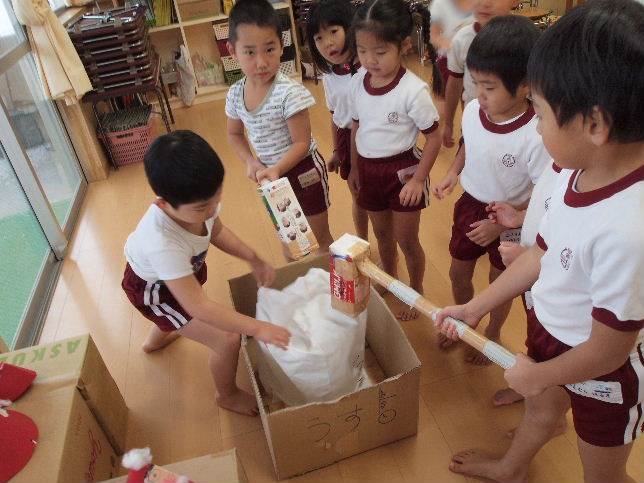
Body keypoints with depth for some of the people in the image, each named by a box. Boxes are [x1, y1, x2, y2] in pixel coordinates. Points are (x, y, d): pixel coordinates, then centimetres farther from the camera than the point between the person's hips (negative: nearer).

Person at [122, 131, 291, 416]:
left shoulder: (200, 201, -30)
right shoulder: (163, 243, -47)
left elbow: (217, 232, -5)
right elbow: (199, 307, -41)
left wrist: (254, 260, -12)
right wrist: (256, 328, -40)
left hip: (182, 269, 7)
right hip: (154, 290, -7)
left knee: (184, 299, 39)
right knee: (227, 340, -10)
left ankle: (156, 340, 74)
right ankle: (228, 395, 24)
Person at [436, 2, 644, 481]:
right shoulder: (580, 174, -15)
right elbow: (542, 254, -1)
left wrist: (535, 375, -10)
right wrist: (475, 308, 5)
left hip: (602, 372, -7)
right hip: (548, 331, 8)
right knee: (540, 410, 34)